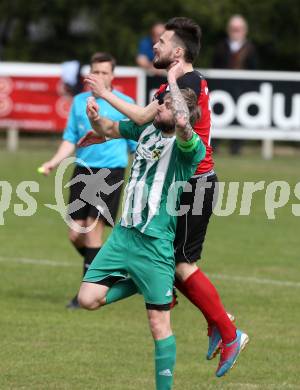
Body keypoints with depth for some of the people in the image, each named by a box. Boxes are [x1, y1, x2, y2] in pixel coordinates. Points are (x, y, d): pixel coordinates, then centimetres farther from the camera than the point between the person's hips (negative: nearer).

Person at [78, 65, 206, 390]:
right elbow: (108, 130, 22)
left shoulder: (189, 147, -14)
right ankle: (138, 284, 22)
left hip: (155, 244, -7)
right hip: (124, 233, 7)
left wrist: (173, 79, -24)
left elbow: (183, 122, -38)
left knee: (159, 324, -2)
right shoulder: (147, 128, 7)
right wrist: (95, 117, -2)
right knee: (88, 299, -2)